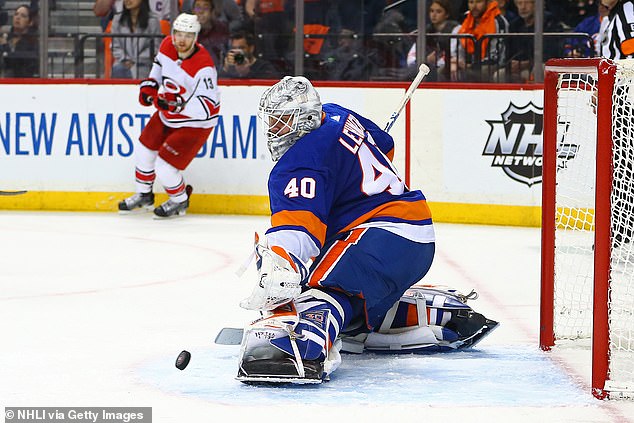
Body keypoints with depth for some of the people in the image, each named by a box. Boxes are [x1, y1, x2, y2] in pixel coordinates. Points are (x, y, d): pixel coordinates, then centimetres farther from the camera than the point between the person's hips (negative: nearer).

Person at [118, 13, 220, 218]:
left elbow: (207, 107, -37)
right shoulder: (167, 46, -10)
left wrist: (178, 104, -47)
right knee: (144, 149, 17)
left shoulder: (203, 66, -33)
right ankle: (143, 195, 40)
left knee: (165, 167, -10)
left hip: (194, 123, -8)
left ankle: (179, 201, 20)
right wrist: (150, 85, 0)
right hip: (168, 115, 8)